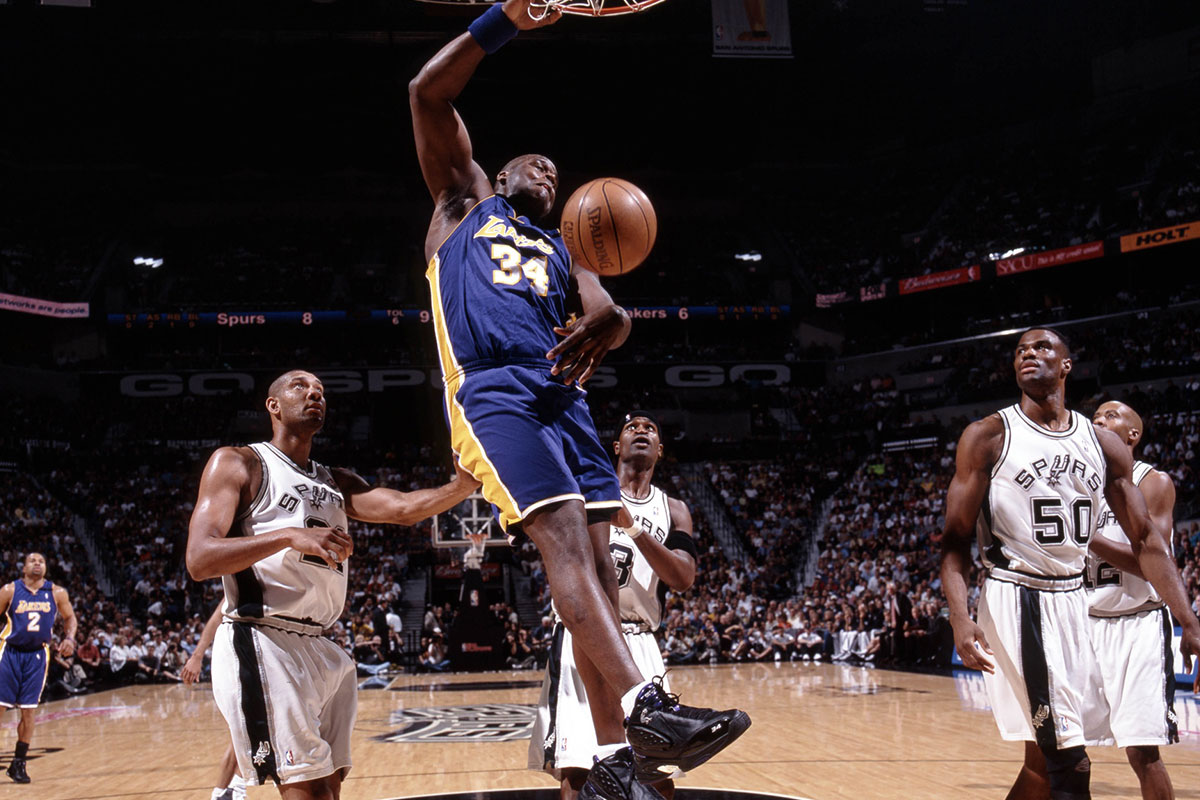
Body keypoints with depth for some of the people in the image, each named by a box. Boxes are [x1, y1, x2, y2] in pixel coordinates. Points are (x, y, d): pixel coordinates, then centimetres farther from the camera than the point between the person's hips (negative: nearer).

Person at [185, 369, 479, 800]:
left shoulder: (336, 483, 19)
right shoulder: (238, 463, 0)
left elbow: (403, 507, 1)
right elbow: (199, 560, -12)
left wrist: (467, 482, -18)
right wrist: (289, 536, -25)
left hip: (319, 648, 8)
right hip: (261, 642, -7)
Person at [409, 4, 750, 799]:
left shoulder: (561, 251, 32)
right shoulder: (465, 202, 22)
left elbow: (614, 316, 12)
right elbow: (429, 93, 9)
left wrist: (601, 327, -14)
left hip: (561, 393, 5)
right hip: (491, 390, -5)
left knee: (595, 551, -7)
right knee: (564, 534, -23)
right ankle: (644, 708, -37)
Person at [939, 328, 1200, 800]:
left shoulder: (1105, 445, 6)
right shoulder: (988, 437, -6)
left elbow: (1146, 539, 7)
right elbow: (955, 539, -7)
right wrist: (960, 619, -22)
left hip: (1074, 599, 5)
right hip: (1015, 598, -5)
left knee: (1044, 757, 11)